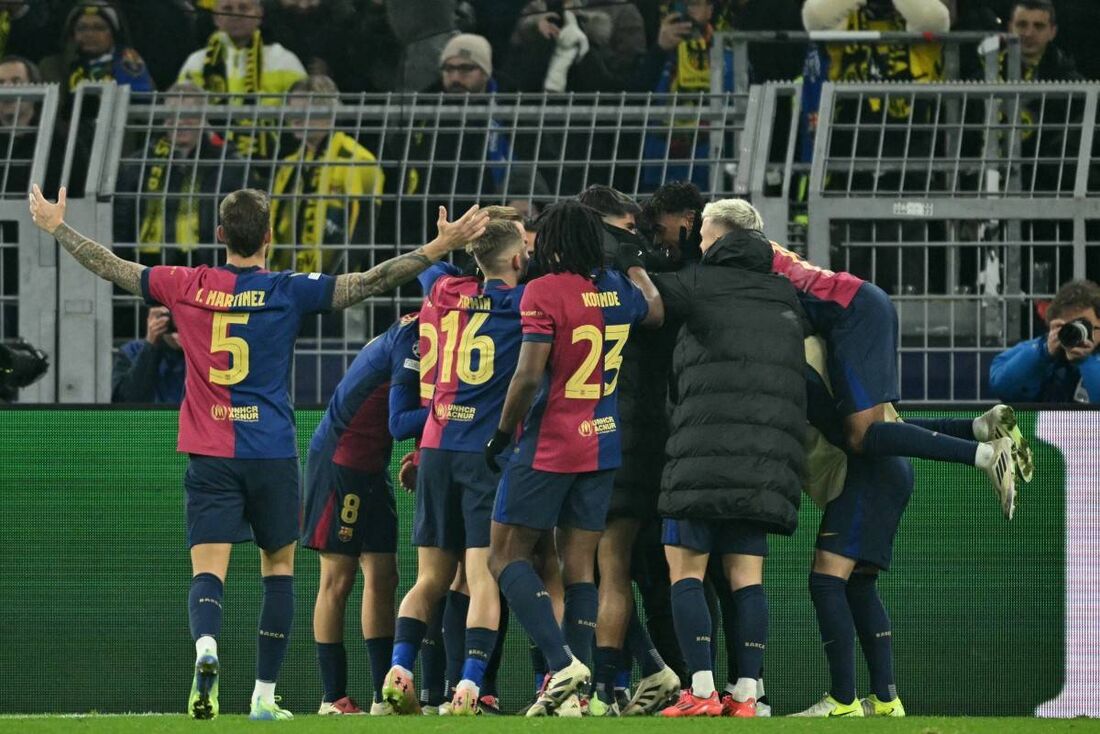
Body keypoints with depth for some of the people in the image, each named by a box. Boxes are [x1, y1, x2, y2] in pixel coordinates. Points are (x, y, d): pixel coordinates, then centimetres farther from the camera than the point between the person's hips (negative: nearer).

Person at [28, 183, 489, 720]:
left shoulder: (186, 288, 1)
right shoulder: (287, 292, -5)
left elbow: (110, 267, 10)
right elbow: (372, 281, -8)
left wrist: (56, 228, 25)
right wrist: (440, 247, -3)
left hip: (209, 455, 1)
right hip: (272, 454, -1)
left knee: (208, 572, -5)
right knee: (278, 570, 15)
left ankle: (206, 644, -37)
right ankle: (264, 695, 12)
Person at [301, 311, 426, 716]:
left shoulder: (410, 333, 11)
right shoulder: (414, 338, -18)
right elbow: (399, 423, -21)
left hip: (370, 466, 9)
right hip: (340, 462, -9)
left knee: (382, 579, 6)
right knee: (338, 581, -4)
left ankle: (384, 694, 7)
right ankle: (333, 697, -1)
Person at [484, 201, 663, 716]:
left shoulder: (544, 292, -14)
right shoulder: (618, 290, 5)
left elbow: (529, 375, -19)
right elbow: (656, 311, 29)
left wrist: (502, 433, -6)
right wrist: (633, 263, 42)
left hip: (549, 447, -6)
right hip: (603, 445, 6)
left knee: (507, 556, 3)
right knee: (579, 566, 8)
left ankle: (561, 661, -14)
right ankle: (576, 690, 3)